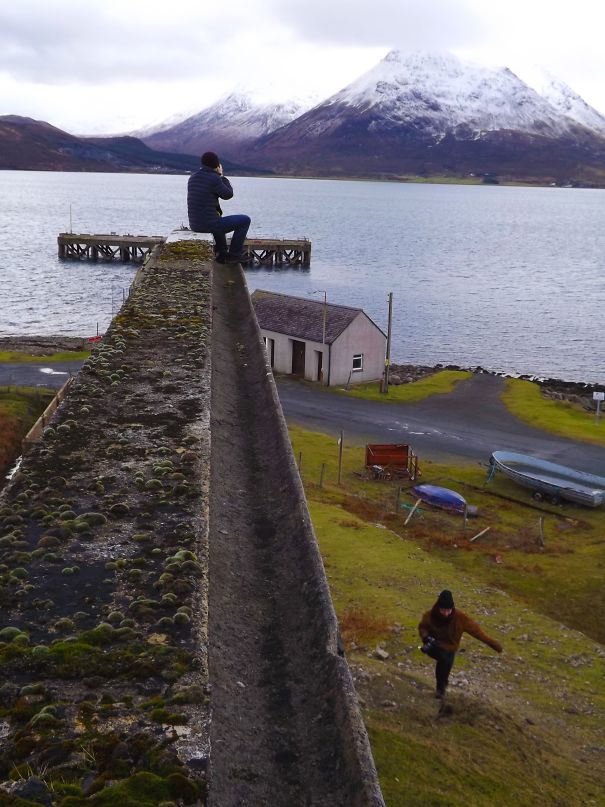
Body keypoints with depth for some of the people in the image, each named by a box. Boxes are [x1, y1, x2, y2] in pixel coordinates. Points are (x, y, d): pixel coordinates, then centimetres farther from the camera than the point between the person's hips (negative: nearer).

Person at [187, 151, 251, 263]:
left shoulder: (192, 177, 8)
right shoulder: (214, 178, -16)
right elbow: (228, 194, -1)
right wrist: (222, 176, 8)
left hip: (194, 224, 8)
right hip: (209, 224, -8)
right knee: (245, 220, 10)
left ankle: (221, 254, 40)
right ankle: (233, 255, 14)